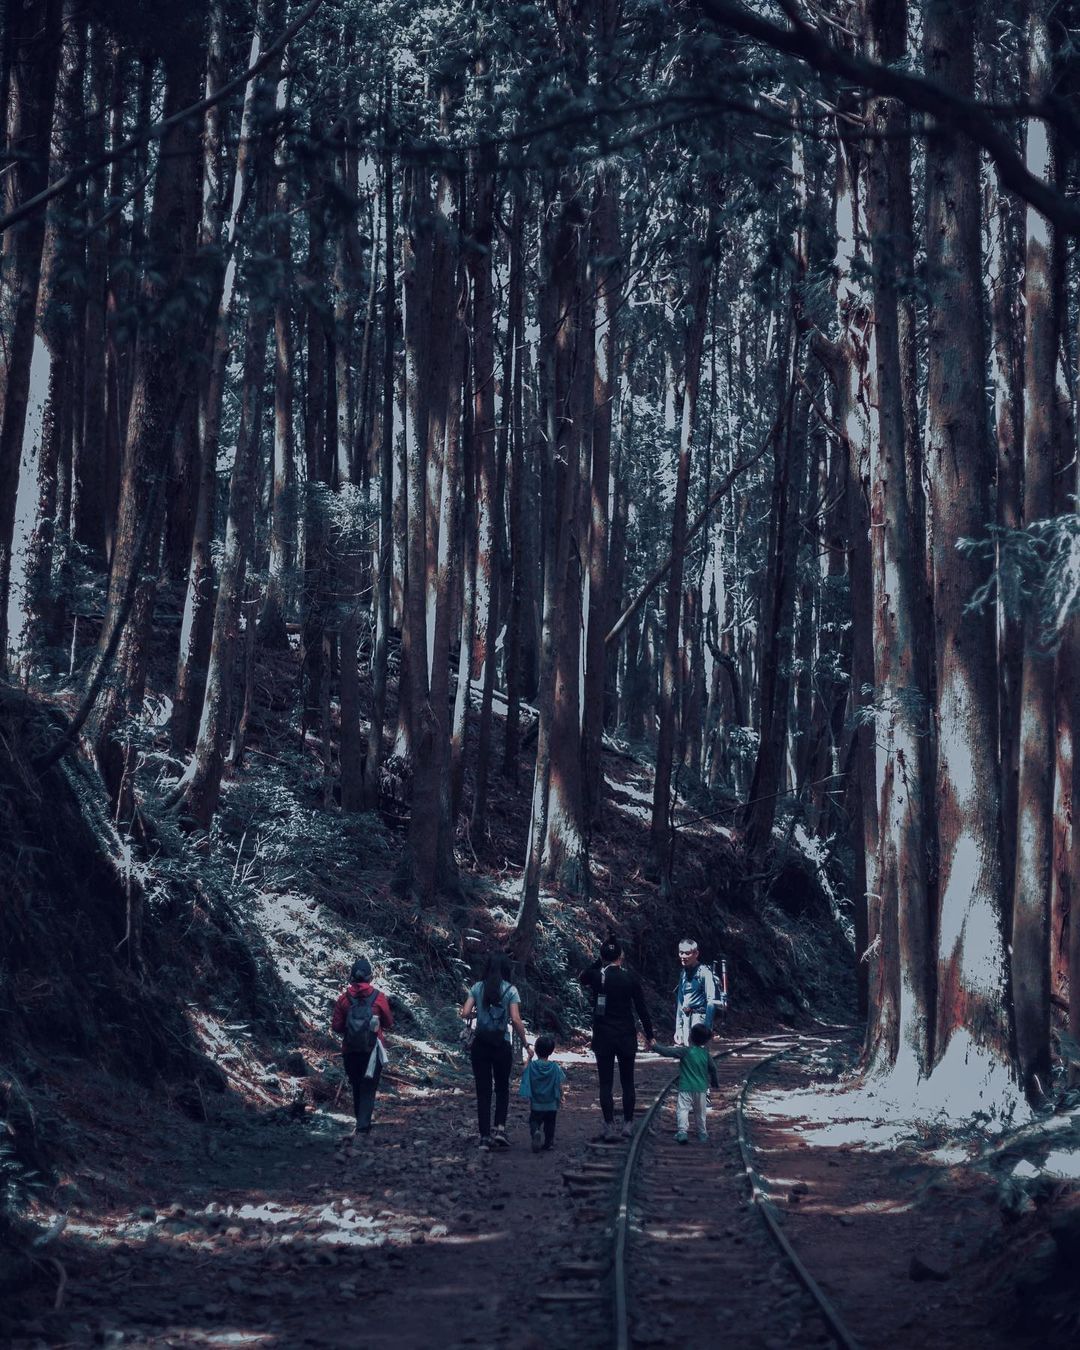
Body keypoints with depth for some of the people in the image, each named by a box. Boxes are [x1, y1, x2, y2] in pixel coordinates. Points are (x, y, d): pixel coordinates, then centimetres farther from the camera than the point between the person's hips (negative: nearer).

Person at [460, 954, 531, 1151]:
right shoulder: (510, 990, -5)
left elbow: (465, 1013, -6)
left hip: (480, 1044, 1)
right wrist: (526, 1044, -4)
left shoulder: (477, 988, 1)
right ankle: (500, 1128, 1)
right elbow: (516, 1020, -12)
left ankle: (485, 1137, 2)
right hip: (502, 1044, -1)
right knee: (502, 1088, 17)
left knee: (483, 1091, 6)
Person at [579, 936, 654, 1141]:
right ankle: (628, 1125, 15)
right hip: (626, 1037, 1)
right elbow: (641, 1009, -2)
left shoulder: (596, 976, -6)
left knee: (606, 1084, 2)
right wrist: (649, 1035, 7)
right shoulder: (630, 977, -6)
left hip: (603, 1038, -1)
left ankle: (609, 1127, -2)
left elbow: (582, 977, 20)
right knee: (627, 1082, 12)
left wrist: (600, 963, 11)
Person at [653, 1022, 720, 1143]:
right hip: (701, 1089, 4)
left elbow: (667, 1052, -14)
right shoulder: (706, 1054, 2)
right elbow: (712, 1069, 11)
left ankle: (682, 1131, -24)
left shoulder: (685, 1051, -11)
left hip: (686, 1088, -4)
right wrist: (715, 1082, 27)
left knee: (682, 1109, -7)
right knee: (700, 1112, 17)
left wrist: (654, 1046, -4)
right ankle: (703, 1134, 26)